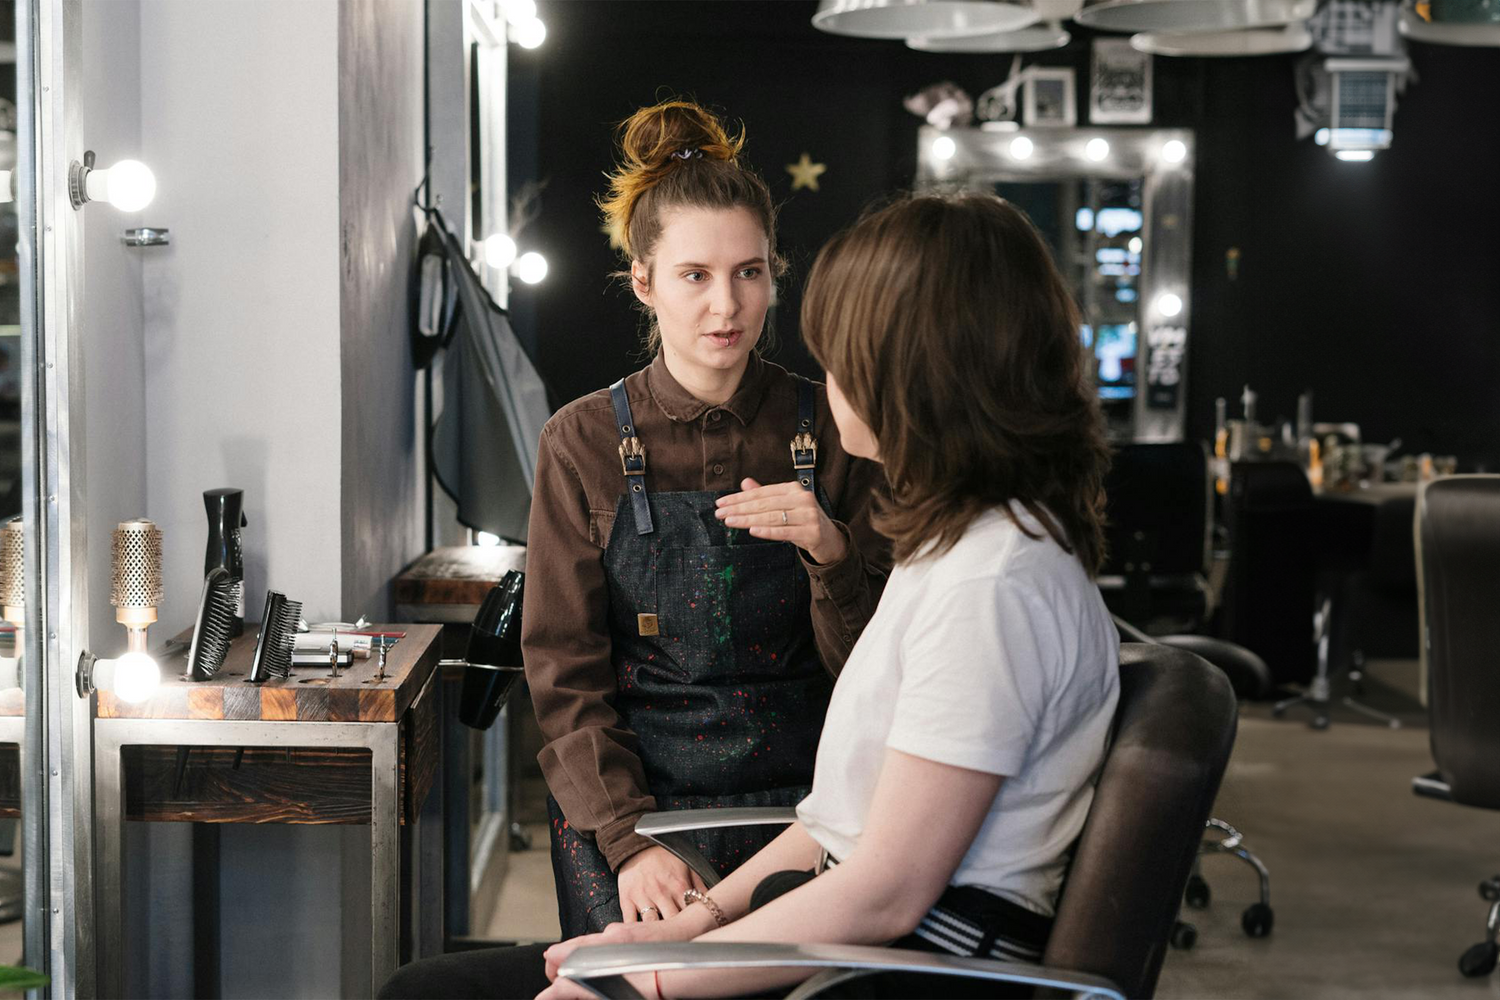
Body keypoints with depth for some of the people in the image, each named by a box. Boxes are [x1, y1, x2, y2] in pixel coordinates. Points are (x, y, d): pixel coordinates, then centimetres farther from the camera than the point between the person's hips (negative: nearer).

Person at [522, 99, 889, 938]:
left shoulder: (830, 429, 3)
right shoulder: (585, 443, 2)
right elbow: (565, 672, 1)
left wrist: (832, 555, -17)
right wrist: (632, 840, -12)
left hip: (793, 802, 1)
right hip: (625, 801, 0)